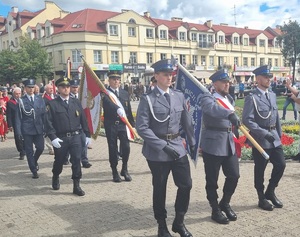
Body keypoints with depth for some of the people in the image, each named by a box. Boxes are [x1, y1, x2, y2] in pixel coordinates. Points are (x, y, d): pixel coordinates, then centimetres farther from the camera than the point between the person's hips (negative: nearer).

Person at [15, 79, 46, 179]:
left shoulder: (40, 99, 6)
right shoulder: (21, 100, -3)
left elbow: (44, 114, 7)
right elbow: (18, 117, -4)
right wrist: (19, 132, -8)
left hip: (39, 128, 3)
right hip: (27, 130, -2)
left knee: (40, 148, 3)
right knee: (29, 151, 4)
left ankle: (34, 161, 34)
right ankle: (34, 170, 17)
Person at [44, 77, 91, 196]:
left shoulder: (76, 102, 8)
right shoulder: (52, 104, -3)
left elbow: (83, 119, 10)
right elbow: (49, 122, -8)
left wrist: (87, 134, 9)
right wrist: (53, 137, -16)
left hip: (76, 137, 2)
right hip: (60, 138, -2)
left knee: (76, 161, -3)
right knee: (59, 161, 14)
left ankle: (76, 185, 7)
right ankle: (55, 178, 43)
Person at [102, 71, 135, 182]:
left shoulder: (125, 93, 12)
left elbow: (129, 110, 13)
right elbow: (109, 103, -26)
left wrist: (132, 125, 11)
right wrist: (118, 109, -45)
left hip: (123, 124, 3)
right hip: (111, 125, -3)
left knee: (126, 147, -3)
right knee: (113, 149, 4)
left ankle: (124, 170, 18)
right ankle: (115, 172, 17)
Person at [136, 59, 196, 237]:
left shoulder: (179, 96, 6)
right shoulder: (148, 99, -9)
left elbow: (187, 122, 13)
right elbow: (142, 128, -14)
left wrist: (193, 143, 12)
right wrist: (163, 146, -19)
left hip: (178, 147, 4)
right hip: (157, 150, -4)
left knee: (186, 184, 6)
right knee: (160, 189, 9)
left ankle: (179, 222, 27)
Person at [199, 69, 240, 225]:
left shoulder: (230, 99, 14)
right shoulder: (208, 97, -11)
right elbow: (213, 109, -34)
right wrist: (230, 114, -49)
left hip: (229, 143, 7)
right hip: (212, 144, -7)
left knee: (234, 175, 10)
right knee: (212, 180, 3)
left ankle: (225, 204, 32)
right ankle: (215, 210, 21)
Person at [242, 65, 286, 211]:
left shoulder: (272, 95, 10)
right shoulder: (252, 98, -13)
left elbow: (276, 116, 16)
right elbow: (247, 120, -20)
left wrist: (279, 134, 15)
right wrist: (264, 133, -23)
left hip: (274, 138, 7)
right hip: (260, 140, -7)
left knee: (281, 165, 7)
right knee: (260, 170, 6)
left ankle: (270, 192, 27)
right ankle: (262, 198, 23)